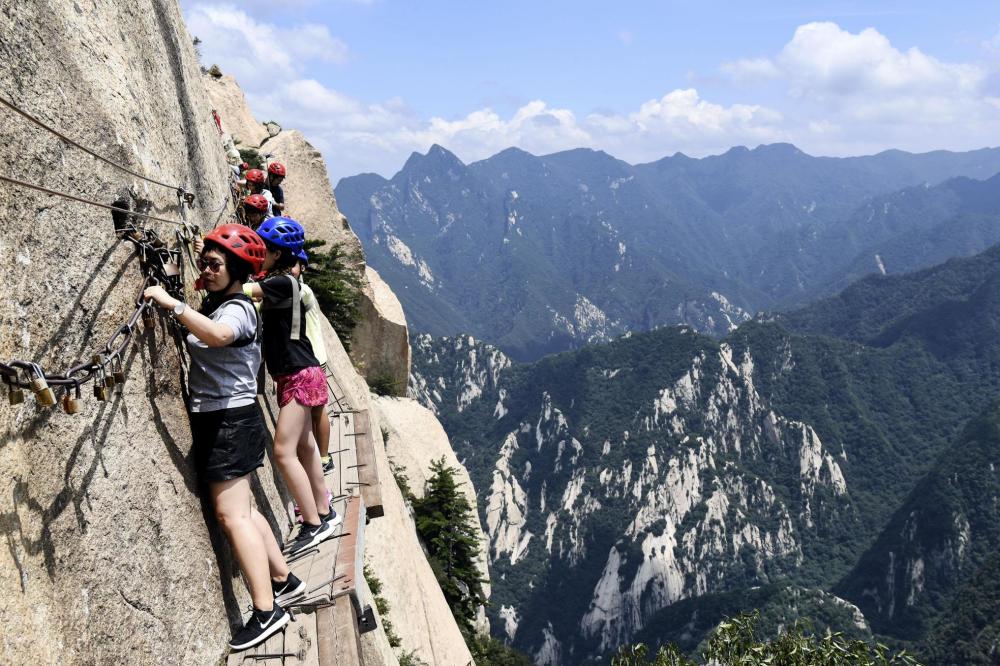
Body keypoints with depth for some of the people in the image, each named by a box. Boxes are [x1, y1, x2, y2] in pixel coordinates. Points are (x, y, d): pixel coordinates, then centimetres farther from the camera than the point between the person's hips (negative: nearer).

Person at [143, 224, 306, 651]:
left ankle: (267, 611, -5)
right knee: (240, 509, 17)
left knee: (232, 515, -10)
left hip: (231, 421, -10)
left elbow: (217, 335, -39)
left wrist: (170, 303, -40)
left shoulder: (238, 309, -16)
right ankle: (283, 580, 29)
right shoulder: (213, 304, 15)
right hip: (215, 419, 10)